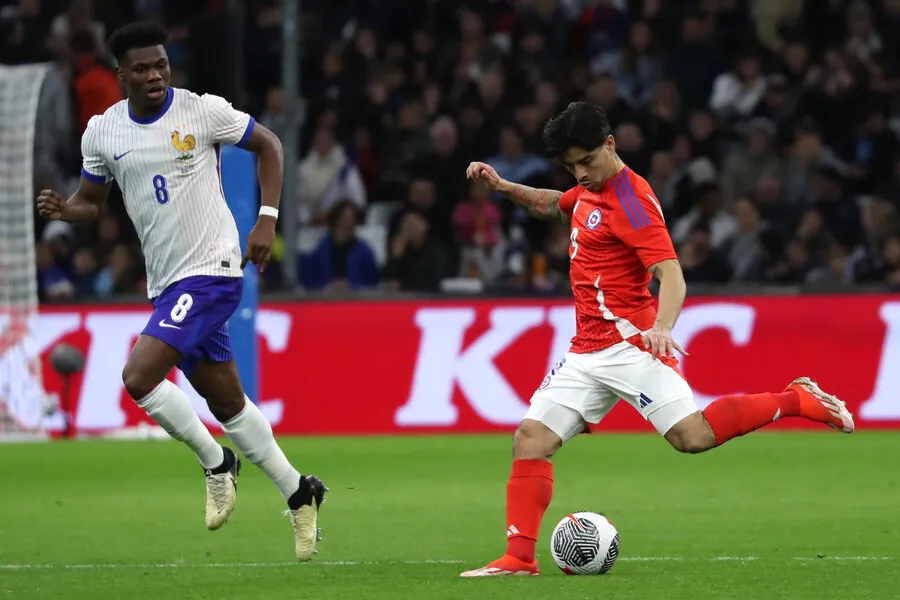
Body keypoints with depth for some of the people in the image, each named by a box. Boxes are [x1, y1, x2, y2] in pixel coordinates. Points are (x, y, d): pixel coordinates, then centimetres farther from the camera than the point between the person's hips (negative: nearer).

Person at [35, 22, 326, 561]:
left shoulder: (204, 111, -10)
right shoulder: (102, 131, 3)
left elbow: (268, 145, 2)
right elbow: (92, 202, 14)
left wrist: (267, 220, -7)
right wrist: (64, 209, -10)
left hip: (212, 270, -6)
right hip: (167, 284, 6)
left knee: (139, 377, -19)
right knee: (227, 403, 13)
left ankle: (217, 464, 1)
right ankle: (299, 493, 28)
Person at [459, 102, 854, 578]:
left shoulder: (631, 201, -13)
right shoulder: (589, 190, 14)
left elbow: (671, 274, -22)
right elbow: (554, 206, 39)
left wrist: (662, 326, -40)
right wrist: (502, 187, 24)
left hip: (628, 344, -8)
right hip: (586, 350, 8)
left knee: (692, 435, -22)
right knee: (531, 438, -2)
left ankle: (798, 400, -5)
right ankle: (519, 557, -2)